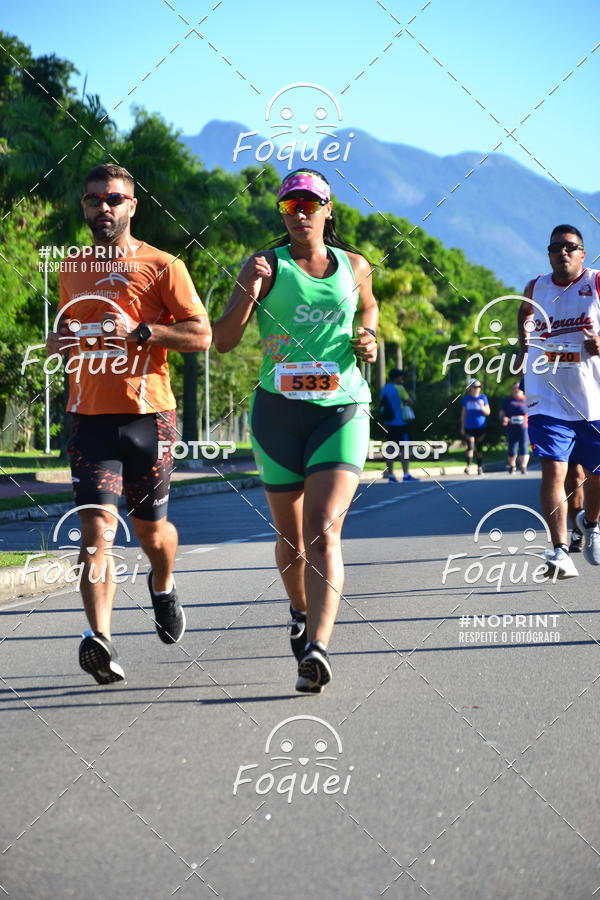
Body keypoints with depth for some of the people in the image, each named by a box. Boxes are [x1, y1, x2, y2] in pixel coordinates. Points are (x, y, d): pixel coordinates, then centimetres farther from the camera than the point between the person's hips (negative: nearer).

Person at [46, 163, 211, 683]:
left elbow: (201, 334, -5)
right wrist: (60, 341, 6)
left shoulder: (161, 266, 0)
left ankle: (163, 586, 45)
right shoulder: (72, 270, 14)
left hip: (147, 414, -2)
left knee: (150, 527, 11)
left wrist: (139, 332, -17)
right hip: (90, 418, 2)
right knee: (96, 528, -14)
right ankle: (101, 643, -23)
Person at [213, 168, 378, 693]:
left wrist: (367, 338, 10)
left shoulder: (355, 267, 9)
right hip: (278, 411, 1)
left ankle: (317, 649, -27)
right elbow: (224, 341, -4)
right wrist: (250, 292, -20)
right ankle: (302, 613, 41)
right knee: (290, 535, 11)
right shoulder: (266, 266, 2)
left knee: (324, 531, -17)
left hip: (342, 410, -1)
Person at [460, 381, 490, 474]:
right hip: (469, 428, 0)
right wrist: (462, 427, 7)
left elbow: (488, 412, 3)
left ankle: (480, 468, 9)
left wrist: (482, 407, -18)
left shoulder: (483, 397, 4)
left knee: (479, 448, 4)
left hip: (481, 427, 0)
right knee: (470, 447, -11)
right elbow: (463, 414, 10)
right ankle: (468, 466, -10)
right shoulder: (466, 398, 6)